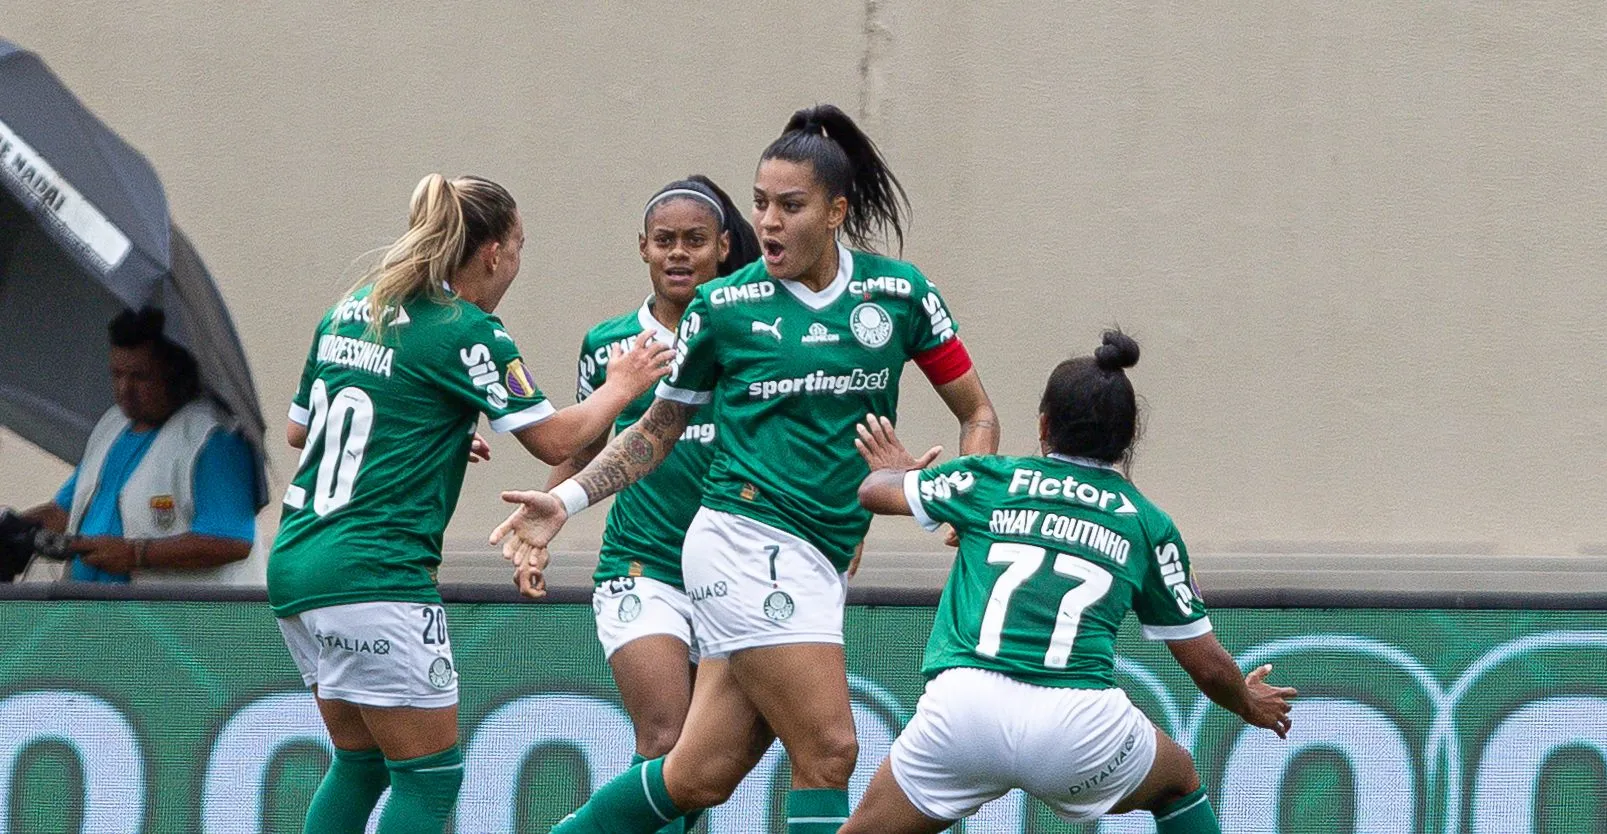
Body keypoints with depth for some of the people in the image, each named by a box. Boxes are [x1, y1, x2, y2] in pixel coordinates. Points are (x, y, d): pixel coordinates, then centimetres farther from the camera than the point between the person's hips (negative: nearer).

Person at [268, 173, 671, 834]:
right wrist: (620, 388, 12)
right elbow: (554, 440, -6)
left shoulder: (349, 312, 13)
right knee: (430, 778, -1)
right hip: (374, 575, -8)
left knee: (360, 765, 18)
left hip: (295, 564, 8)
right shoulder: (466, 333, -9)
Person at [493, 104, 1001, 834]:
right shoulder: (724, 306, 0)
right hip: (747, 541, -4)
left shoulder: (898, 293, 5)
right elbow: (657, 431, 12)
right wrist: (564, 501, 1)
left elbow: (976, 412, 14)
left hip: (817, 566, 4)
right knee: (828, 753, -14)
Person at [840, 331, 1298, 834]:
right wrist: (1249, 703, 42)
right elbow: (1207, 665, 20)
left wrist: (892, 471, 55)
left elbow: (874, 492, 31)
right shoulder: (1147, 524, 15)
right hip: (1081, 725, 0)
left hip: (962, 709, 0)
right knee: (1179, 782, 31)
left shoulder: (990, 481, 15)